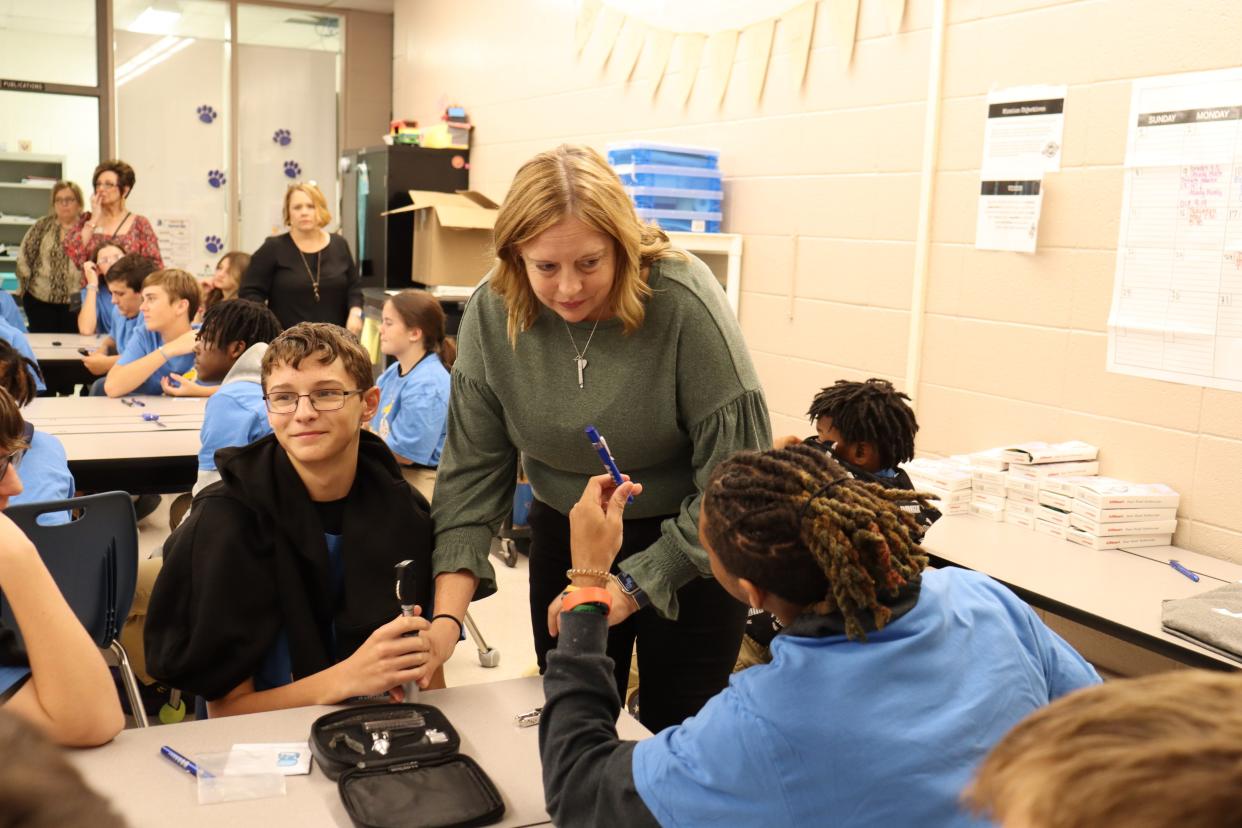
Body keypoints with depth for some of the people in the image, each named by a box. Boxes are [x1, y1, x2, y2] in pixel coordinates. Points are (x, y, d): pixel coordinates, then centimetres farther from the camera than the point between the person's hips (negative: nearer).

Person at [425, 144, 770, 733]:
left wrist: (633, 585, -24)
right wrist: (446, 613, -20)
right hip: (563, 534, 3)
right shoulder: (491, 314, -14)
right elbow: (473, 466, -9)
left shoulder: (683, 302, -26)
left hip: (687, 550, -3)